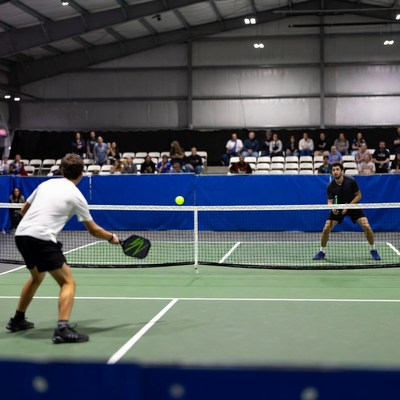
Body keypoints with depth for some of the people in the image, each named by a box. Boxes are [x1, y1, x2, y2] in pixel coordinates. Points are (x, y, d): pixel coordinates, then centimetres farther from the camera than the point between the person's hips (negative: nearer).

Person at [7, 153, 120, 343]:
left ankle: (17, 320, 41)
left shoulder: (46, 184, 17)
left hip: (21, 234, 7)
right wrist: (112, 237, 25)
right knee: (68, 282, -2)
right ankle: (63, 329, -20)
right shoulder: (76, 196, 2)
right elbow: (94, 230, 7)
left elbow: (24, 209, 27)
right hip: (42, 239, -7)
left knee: (36, 276, 31)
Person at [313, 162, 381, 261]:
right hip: (338, 208, 1)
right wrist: (332, 208, -33)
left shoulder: (351, 181, -20)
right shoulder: (331, 186, -16)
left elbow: (358, 196, -11)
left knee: (367, 226, -16)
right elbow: (330, 201, -9)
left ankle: (373, 250, 7)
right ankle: (322, 251, 9)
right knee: (326, 228, -13)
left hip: (352, 206, -1)